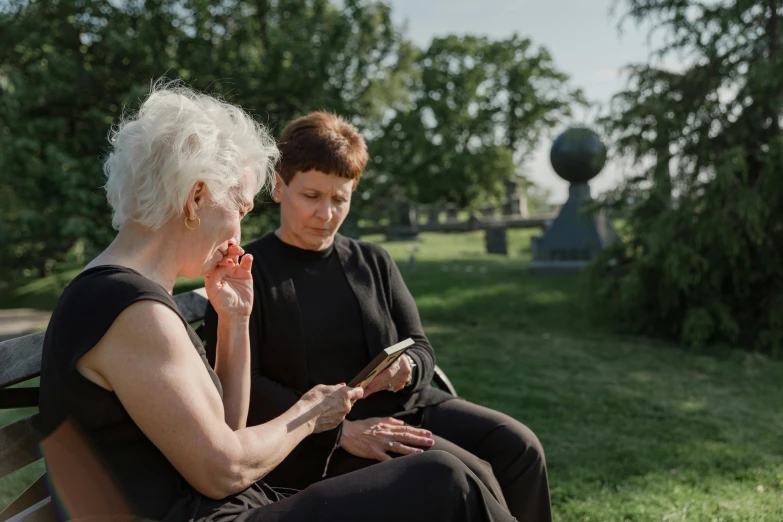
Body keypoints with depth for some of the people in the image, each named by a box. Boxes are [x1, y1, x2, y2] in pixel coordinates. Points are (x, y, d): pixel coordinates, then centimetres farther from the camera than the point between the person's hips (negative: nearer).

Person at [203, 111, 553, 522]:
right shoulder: (246, 272, -2)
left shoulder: (373, 262, 14)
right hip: (317, 444, -5)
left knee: (519, 447, -16)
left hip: (403, 408, 6)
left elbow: (420, 349, 12)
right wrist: (340, 430, -21)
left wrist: (406, 368, -14)